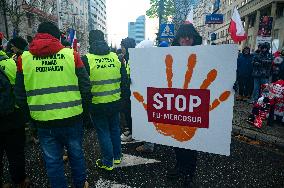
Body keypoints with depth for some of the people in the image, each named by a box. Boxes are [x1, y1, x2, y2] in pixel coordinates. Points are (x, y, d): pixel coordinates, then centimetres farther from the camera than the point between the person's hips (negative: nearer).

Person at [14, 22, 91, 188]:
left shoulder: (24, 58, -1)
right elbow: (86, 87, -6)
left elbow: (20, 96, 4)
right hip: (72, 119, 0)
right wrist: (83, 109, 9)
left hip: (43, 122, 1)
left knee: (53, 161, 17)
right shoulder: (71, 55, -6)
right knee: (76, 154, 21)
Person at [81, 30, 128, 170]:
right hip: (115, 102, 4)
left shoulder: (87, 59, -11)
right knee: (115, 128, 20)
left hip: (97, 104, -4)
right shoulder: (116, 57, 0)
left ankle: (108, 162, 22)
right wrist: (122, 95, 15)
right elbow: (124, 79, 4)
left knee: (103, 132, 9)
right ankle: (117, 156, 35)